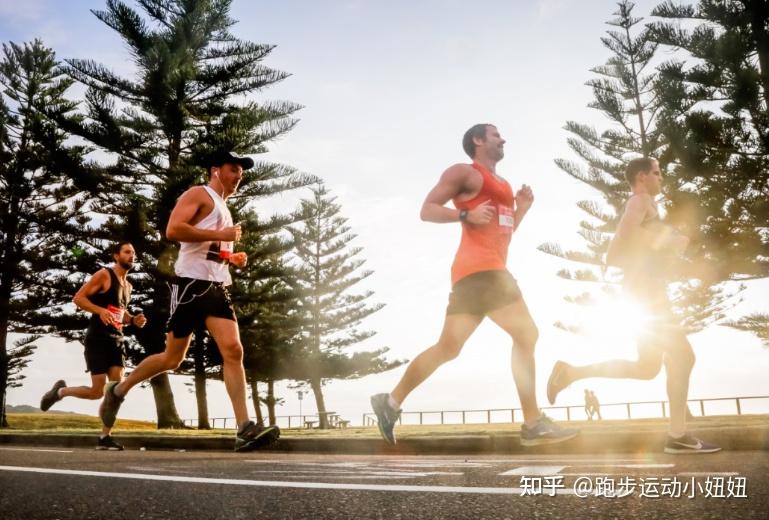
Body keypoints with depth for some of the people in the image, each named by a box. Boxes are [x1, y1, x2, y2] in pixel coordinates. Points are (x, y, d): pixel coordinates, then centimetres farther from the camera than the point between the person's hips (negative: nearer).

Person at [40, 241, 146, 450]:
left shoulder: (127, 285, 18)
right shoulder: (104, 274, -6)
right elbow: (78, 298, -11)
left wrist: (133, 320, 8)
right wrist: (100, 310, -27)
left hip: (116, 339, 7)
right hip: (97, 338, -7)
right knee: (97, 392, -6)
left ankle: (105, 438, 0)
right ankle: (60, 391, 23)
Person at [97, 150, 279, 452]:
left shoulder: (223, 208, 25)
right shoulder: (199, 194, -1)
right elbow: (172, 230, -17)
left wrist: (233, 258, 15)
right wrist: (219, 235, -16)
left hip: (217, 288, 7)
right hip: (191, 284, -7)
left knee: (233, 350, -11)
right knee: (173, 358, 2)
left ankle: (245, 430, -17)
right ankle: (117, 391, 28)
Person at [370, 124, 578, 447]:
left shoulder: (502, 185, 28)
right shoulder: (465, 172, 0)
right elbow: (427, 210, -6)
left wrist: (521, 210, 15)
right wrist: (466, 215, -18)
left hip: (491, 269, 9)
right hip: (479, 268, -9)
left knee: (448, 347, 7)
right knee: (526, 334, -9)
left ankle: (391, 402, 12)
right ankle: (533, 424, -5)